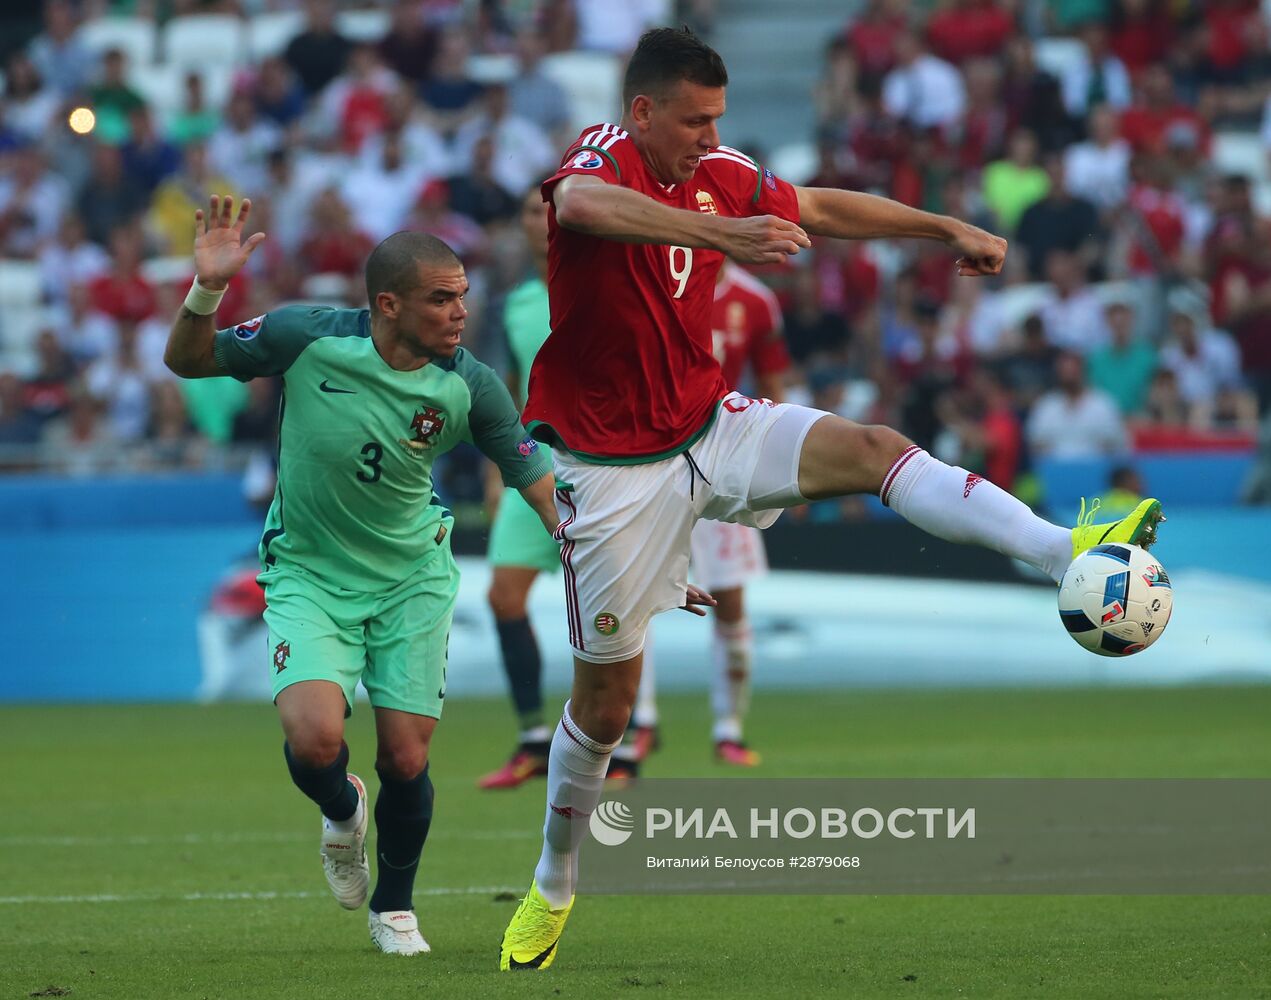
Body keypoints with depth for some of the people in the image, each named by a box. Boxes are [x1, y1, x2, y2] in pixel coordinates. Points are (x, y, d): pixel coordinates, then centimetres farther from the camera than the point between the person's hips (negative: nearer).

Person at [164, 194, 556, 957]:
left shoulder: (469, 387, -15)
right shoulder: (306, 337, -19)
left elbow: (540, 482, -4)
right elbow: (188, 362, -6)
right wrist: (207, 293, -26)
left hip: (413, 578, 2)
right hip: (310, 575, -2)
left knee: (406, 760, -4)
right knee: (316, 739, -23)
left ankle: (394, 907, 25)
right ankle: (342, 813, 16)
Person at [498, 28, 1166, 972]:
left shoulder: (722, 178, 2)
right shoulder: (604, 153, -17)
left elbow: (825, 208, 20)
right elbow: (580, 203, -43)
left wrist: (949, 228, 15)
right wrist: (719, 232, -55)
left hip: (711, 426, 5)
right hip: (614, 465, -5)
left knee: (872, 448, -21)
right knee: (605, 693, 2)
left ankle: (1064, 550, -36)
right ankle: (553, 885, 22)